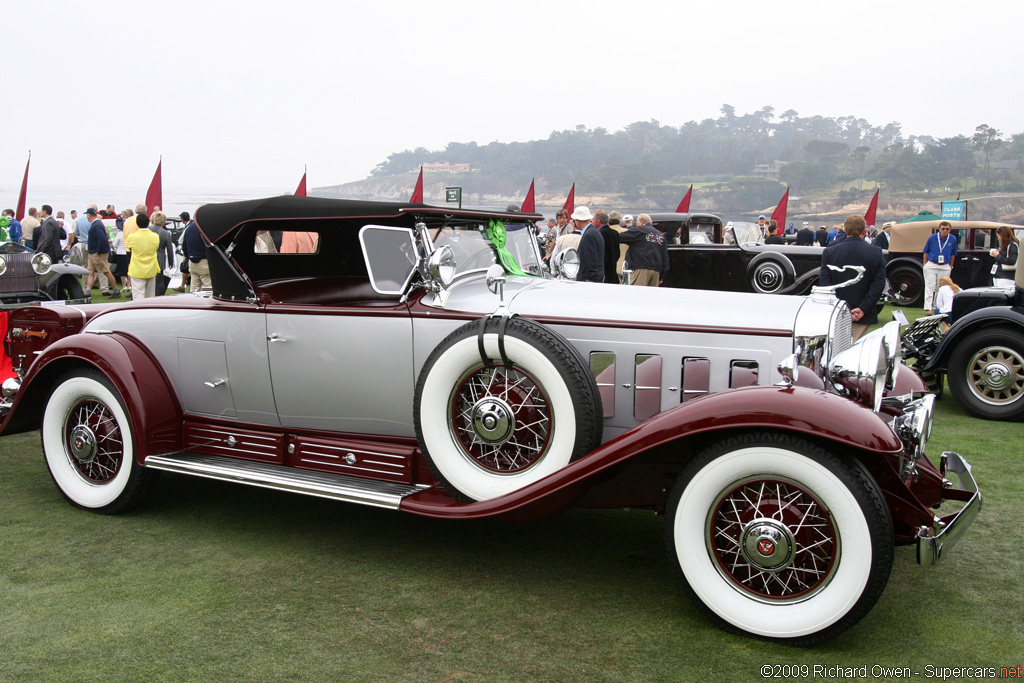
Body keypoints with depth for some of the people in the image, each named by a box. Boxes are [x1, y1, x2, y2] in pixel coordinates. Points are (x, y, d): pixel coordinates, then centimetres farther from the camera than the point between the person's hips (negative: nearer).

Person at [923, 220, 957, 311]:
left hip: (945, 267, 2)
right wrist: (925, 265, 6)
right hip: (931, 266, -2)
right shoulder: (932, 237, -4)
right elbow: (926, 252, 6)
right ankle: (928, 308, -9)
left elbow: (953, 254, 12)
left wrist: (951, 266, 12)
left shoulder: (953, 239, 0)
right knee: (929, 287, -6)